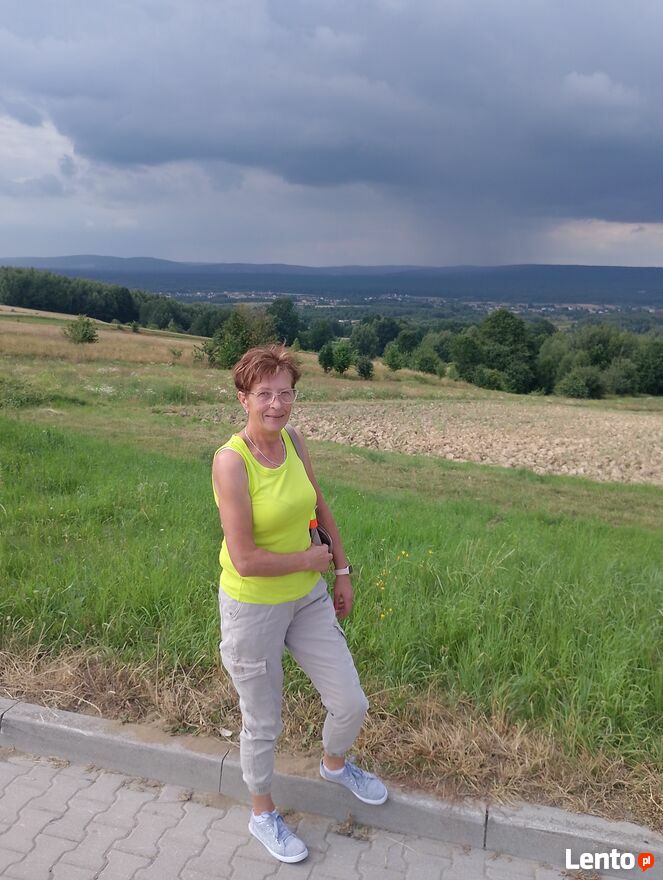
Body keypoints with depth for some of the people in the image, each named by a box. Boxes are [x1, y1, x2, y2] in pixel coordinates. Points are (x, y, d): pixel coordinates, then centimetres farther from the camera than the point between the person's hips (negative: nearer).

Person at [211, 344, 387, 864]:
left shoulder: (293, 440, -6)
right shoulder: (231, 460, -25)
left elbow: (320, 506, 10)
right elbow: (245, 559, -27)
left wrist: (343, 571, 12)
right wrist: (310, 559, -14)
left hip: (308, 599, 6)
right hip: (252, 609, -6)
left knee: (352, 705, 15)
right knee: (263, 724, 16)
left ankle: (335, 765, 51)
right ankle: (263, 813, 46)